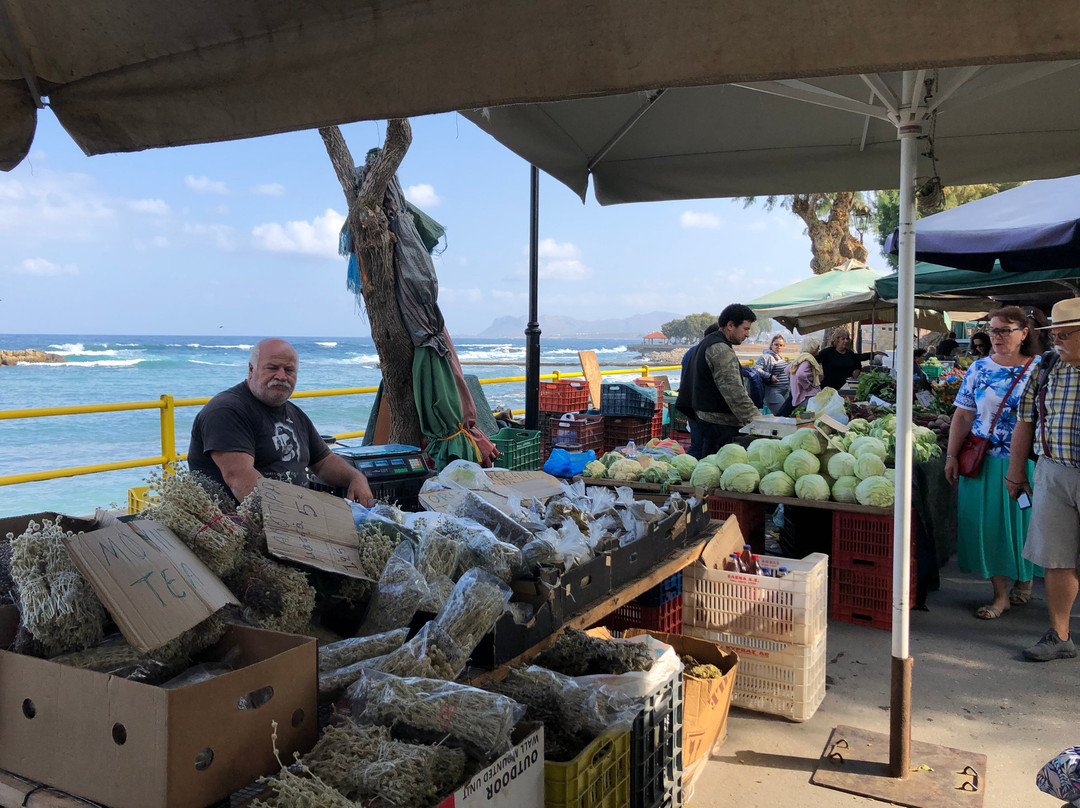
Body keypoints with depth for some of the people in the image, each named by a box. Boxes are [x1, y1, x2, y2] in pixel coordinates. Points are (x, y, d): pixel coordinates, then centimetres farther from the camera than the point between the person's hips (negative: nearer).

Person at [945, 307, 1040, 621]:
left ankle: (1024, 580, 33)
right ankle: (1000, 593, 12)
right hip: (982, 461, 2)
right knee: (988, 523, 2)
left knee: (1023, 522, 7)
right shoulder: (979, 368, 5)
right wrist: (952, 456, 0)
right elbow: (963, 416, 5)